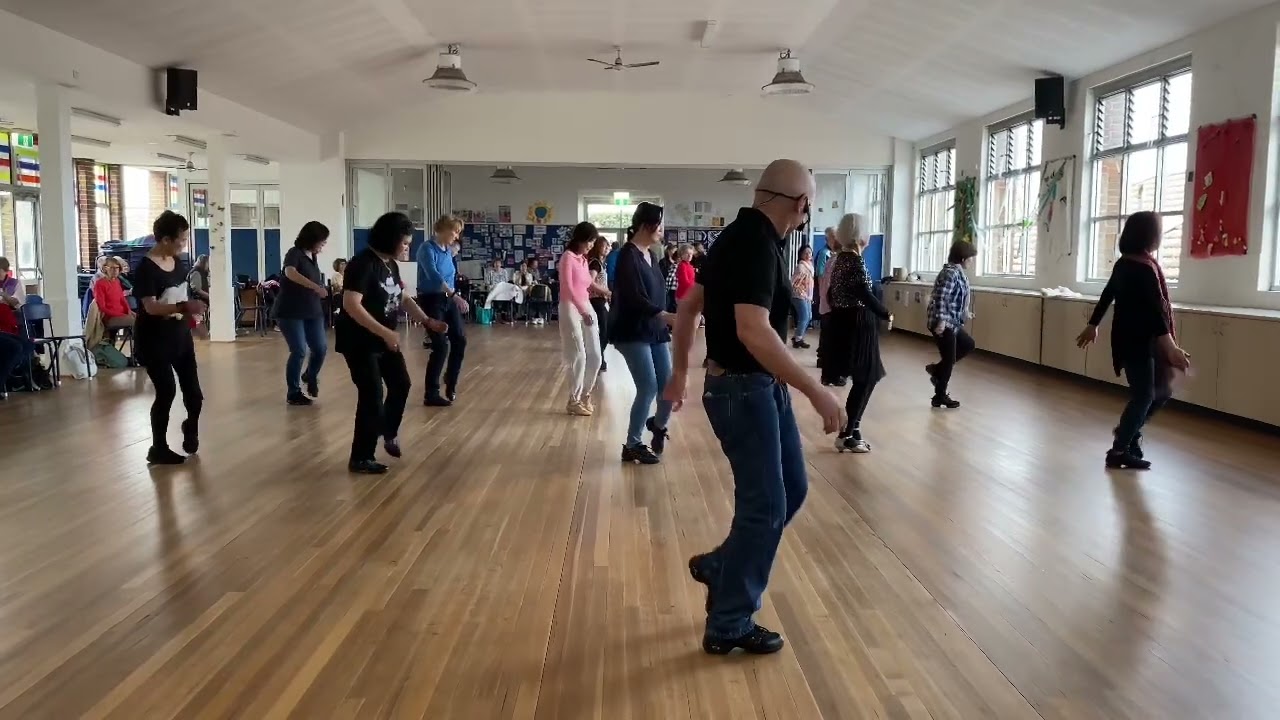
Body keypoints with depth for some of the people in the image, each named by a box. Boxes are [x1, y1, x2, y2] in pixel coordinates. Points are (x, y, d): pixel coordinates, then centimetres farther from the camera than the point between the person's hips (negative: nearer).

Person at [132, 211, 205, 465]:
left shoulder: (177, 262, 5)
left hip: (179, 335, 7)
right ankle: (158, 448, 12)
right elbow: (151, 307, -28)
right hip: (154, 340, -7)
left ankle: (190, 428, 38)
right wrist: (184, 307, -40)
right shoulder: (146, 268, -19)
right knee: (166, 392, -4)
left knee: (193, 391, 8)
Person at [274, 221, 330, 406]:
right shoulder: (294, 253, -13)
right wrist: (315, 286, -42)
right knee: (299, 351, -10)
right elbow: (290, 273, -34)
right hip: (290, 312, -7)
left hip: (312, 311, 7)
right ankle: (293, 393, 5)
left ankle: (310, 377, 29)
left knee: (321, 348, -1)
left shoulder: (313, 257, 10)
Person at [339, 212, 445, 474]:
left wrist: (428, 321, 5)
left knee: (401, 384, 20)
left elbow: (403, 298, 17)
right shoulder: (363, 264, -22)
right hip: (359, 341, -9)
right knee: (372, 396, -8)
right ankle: (360, 458, 5)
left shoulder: (391, 265, 5)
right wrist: (384, 332, -34)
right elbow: (351, 305, -32)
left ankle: (389, 433, 44)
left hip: (384, 340, 10)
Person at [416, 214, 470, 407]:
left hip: (448, 300, 8)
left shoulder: (449, 251, 9)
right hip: (431, 300, -7)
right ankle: (431, 394, 0)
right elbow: (433, 275, -33)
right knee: (441, 346, -11)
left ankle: (451, 383, 26)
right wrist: (455, 295, -40)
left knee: (460, 340, 4)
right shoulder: (427, 249, -15)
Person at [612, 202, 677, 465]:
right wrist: (665, 316, -33)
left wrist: (665, 322, 20)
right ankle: (633, 445, 5)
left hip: (654, 331, 8)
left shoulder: (649, 255, 11)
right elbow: (635, 298, -23)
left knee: (668, 384, 5)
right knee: (648, 388, -9)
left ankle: (658, 425, 34)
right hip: (633, 333, -8)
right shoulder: (628, 256, -14)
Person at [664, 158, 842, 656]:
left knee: (791, 489, 17)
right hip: (743, 390, -10)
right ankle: (728, 625, 12)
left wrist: (680, 372, 24)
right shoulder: (757, 244, -21)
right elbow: (754, 332, -33)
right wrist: (816, 391, -30)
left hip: (760, 387, 10)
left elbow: (689, 307, 17)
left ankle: (718, 565, 30)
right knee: (765, 506, -1)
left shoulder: (740, 235, 10)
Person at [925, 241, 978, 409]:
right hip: (943, 324, -10)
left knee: (968, 345, 23)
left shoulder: (957, 272, 12)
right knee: (949, 359, -1)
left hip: (952, 323, 10)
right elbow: (940, 299, -26)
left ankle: (937, 369, 25)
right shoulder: (951, 273, -19)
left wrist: (964, 313, 31)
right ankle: (940, 397, 12)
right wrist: (941, 321, -29)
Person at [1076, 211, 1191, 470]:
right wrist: (1170, 346, -32)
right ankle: (1119, 451, 5)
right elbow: (1154, 308, -27)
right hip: (1137, 342, -9)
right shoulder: (1144, 268, -19)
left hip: (1137, 339, 9)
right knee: (1143, 396, -2)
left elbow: (1107, 295, 20)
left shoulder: (1125, 264, 10)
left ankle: (1129, 431, 27)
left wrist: (1093, 325, 32)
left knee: (1162, 391, 16)